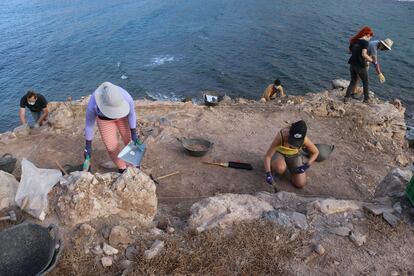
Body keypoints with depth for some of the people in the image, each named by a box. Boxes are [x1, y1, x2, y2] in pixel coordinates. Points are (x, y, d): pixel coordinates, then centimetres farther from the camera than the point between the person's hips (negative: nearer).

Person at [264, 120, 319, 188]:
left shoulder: (304, 140, -30)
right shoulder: (281, 136, -37)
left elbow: (315, 152, -9)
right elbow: (268, 156, -33)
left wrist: (307, 165, -22)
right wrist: (268, 173, -44)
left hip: (294, 155, 2)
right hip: (279, 153, -2)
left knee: (300, 184, -7)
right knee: (280, 169, -38)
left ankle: (289, 166, 19)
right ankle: (273, 166, -1)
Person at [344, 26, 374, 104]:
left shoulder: (354, 41, 5)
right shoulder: (365, 42, -15)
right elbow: (364, 54, -27)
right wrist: (370, 59, -13)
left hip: (352, 65, 6)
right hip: (361, 66, -6)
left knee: (353, 81, 21)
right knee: (365, 83, 15)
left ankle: (347, 97, 12)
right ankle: (366, 99, 24)